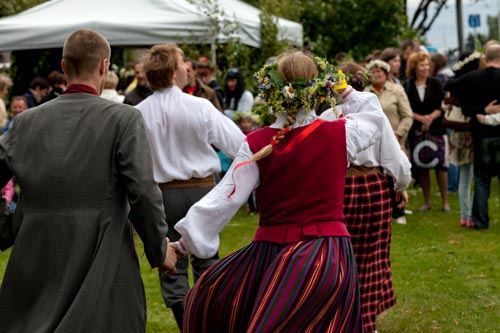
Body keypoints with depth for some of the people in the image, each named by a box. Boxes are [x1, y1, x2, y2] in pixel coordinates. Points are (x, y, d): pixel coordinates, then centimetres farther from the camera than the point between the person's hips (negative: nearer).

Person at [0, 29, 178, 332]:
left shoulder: (27, 121, 5)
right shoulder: (124, 119, -7)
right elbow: (143, 191, -12)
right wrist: (159, 249, 0)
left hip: (36, 259, 3)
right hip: (102, 261, -3)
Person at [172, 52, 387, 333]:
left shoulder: (258, 143, -6)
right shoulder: (339, 134, -3)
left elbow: (225, 197, -9)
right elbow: (374, 115, 18)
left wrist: (183, 243, -5)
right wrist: (345, 90, 30)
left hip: (272, 253, -1)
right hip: (329, 252, 1)